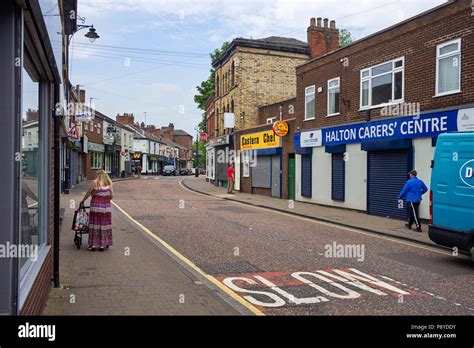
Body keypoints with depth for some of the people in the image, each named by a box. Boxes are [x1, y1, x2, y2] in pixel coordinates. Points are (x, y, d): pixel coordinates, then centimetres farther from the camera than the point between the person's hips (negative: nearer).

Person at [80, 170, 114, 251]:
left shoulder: (94, 182, -2)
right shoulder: (109, 183, 6)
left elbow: (88, 193, 3)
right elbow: (112, 195, 5)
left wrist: (83, 201, 17)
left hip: (96, 205, -3)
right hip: (106, 206, 3)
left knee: (95, 224, 4)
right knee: (105, 224, 7)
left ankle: (94, 245, 6)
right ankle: (103, 245, 11)